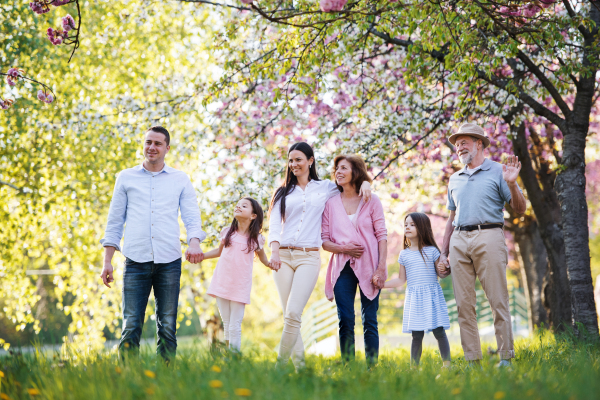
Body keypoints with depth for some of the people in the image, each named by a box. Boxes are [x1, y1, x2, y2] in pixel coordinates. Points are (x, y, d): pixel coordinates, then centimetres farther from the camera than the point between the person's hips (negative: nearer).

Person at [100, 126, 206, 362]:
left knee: (167, 327, 2)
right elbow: (114, 221, 14)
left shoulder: (180, 180, 13)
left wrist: (194, 243, -15)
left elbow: (192, 218, 7)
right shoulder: (126, 178, 14)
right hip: (136, 261, 0)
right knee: (131, 326, -6)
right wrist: (107, 261, 7)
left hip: (169, 262, 0)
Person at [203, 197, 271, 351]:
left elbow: (263, 258, 14)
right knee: (226, 326, 9)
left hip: (240, 287, -2)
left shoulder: (256, 239, -1)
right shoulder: (227, 232, 5)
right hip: (222, 284, 3)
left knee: (235, 328, -4)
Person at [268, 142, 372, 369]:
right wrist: (274, 251, -12)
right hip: (283, 256, 3)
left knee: (293, 313, -16)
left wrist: (365, 183, 1)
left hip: (309, 257, -2)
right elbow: (274, 225, 5)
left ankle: (281, 363, -11)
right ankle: (299, 362, 9)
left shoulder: (326, 188, 12)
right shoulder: (283, 193, 15)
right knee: (289, 315, 1)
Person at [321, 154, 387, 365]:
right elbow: (324, 240, 7)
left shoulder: (372, 201, 5)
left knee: (369, 321, 0)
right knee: (345, 321, -1)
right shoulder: (331, 203, 9)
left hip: (368, 267, -1)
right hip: (343, 267, 1)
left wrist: (381, 268, -9)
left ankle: (372, 366, 4)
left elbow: (382, 236, 0)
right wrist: (342, 248, -12)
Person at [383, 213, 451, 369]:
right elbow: (401, 280, 13)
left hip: (432, 296, -2)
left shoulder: (432, 251, 3)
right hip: (414, 298, 2)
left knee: (439, 331, -6)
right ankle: (414, 366, 3)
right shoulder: (404, 254, 10)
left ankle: (447, 362, 1)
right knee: (416, 335, -1)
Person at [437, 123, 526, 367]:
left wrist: (511, 184, -17)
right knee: (464, 304, 2)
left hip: (488, 237, -5)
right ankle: (473, 360, 6)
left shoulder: (497, 171, 6)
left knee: (498, 300, -8)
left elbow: (520, 209, 1)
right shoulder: (455, 180, 21)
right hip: (459, 241, 5)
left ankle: (506, 358, -4)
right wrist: (443, 253, 18)